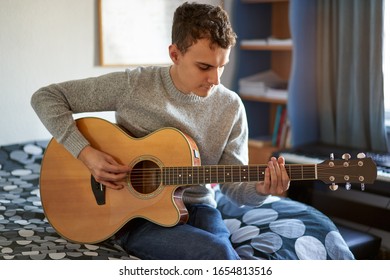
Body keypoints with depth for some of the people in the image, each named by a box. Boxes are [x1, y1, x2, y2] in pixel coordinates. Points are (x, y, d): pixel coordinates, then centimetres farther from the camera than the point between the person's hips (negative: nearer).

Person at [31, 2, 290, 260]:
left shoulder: (231, 107, -3)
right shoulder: (132, 85, -11)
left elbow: (234, 185, 1)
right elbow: (45, 97, -6)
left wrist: (260, 190, -22)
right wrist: (84, 152, -17)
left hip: (196, 209, 3)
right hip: (135, 215, -3)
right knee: (217, 253, -31)